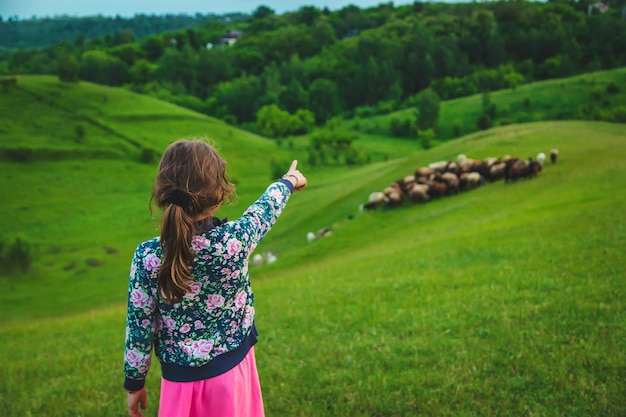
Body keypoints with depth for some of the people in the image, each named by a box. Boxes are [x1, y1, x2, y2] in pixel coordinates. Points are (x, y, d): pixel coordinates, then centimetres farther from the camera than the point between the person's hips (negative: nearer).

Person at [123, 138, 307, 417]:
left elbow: (139, 330, -9)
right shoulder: (235, 240, -18)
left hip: (181, 381, 0)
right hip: (232, 372, 1)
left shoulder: (147, 257, -19)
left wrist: (134, 384, 7)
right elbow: (265, 208, 4)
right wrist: (289, 181, 25)